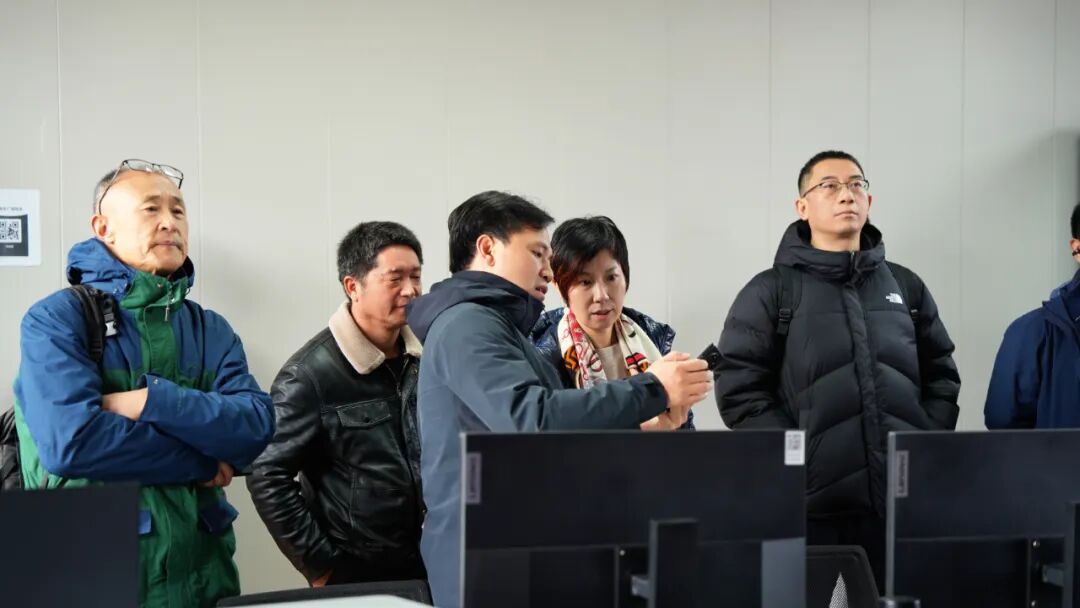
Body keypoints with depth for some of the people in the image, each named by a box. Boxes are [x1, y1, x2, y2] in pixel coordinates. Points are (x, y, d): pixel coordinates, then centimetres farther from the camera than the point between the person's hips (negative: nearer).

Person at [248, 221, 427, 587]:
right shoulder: (310, 374, -14)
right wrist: (321, 566, -14)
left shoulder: (424, 357, 2)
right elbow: (267, 478, -15)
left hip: (429, 564, 5)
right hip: (355, 574, -5)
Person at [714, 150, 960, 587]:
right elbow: (740, 388, -3)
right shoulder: (771, 292, 4)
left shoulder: (906, 287, 16)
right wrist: (795, 459, -11)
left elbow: (941, 378, 18)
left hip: (903, 499, 3)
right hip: (810, 504, -3)